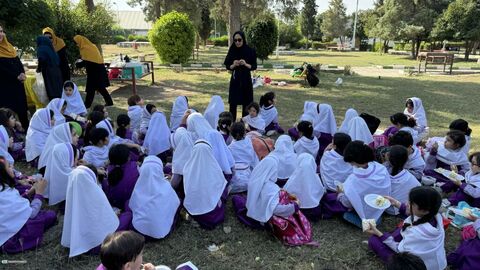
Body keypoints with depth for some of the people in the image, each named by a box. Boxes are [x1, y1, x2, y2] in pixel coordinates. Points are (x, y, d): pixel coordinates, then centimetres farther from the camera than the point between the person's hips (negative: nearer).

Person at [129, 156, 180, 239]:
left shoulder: (138, 186, -13)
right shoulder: (166, 186, -16)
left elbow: (131, 206, 5)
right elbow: (176, 203, 1)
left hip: (140, 230, 1)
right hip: (162, 231, -1)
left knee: (126, 203, 23)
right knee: (178, 203, 19)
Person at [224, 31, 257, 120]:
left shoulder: (250, 51, -5)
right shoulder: (232, 51, 0)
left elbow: (254, 67, -3)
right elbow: (227, 66, 3)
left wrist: (246, 64, -21)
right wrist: (233, 65, -18)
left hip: (246, 80, -1)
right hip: (235, 80, 1)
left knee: (246, 103, 1)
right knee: (233, 103, -1)